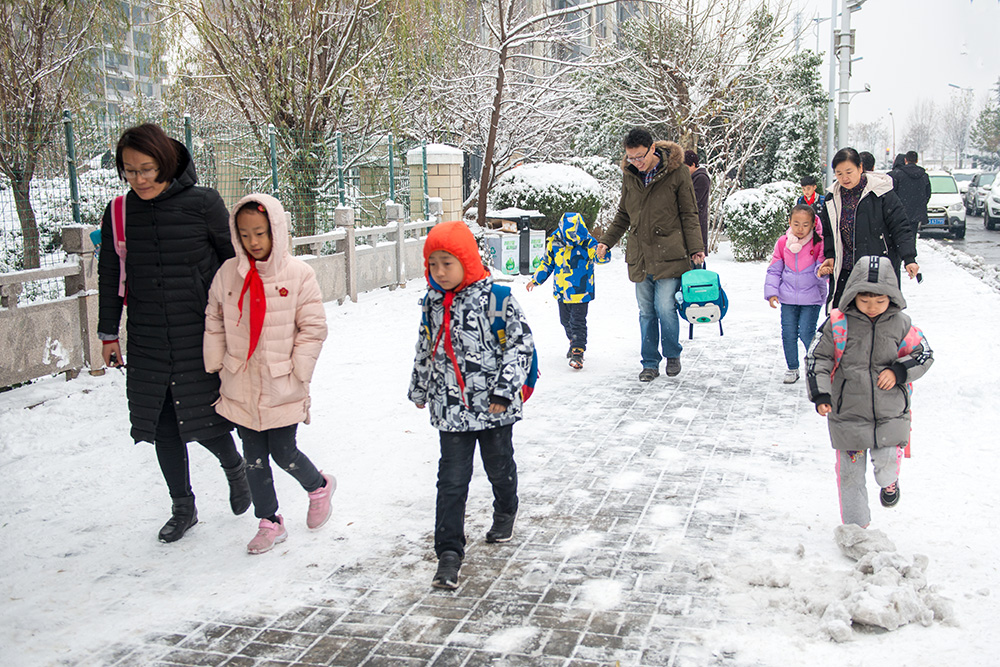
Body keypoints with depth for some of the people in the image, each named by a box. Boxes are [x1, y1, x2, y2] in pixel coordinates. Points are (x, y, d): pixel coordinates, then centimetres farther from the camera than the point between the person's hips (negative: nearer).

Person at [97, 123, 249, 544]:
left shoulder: (203, 203, -8)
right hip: (147, 344, 4)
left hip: (200, 338, -3)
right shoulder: (119, 213, 2)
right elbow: (110, 276, 12)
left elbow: (234, 262, 1)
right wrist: (108, 334, 13)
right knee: (162, 428, 8)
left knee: (203, 422, 0)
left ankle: (234, 469, 32)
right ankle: (183, 508, 25)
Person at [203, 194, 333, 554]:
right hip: (240, 387, 4)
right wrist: (216, 366, 7)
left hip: (281, 388, -3)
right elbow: (214, 324, 11)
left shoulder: (298, 274, -9)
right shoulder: (228, 273, 1)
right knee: (254, 459, 10)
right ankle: (269, 522, 25)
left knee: (283, 453, 4)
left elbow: (313, 328, -6)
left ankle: (319, 486, 35)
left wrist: (296, 373, -8)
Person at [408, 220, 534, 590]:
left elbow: (520, 344, -13)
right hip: (451, 409, 3)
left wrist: (505, 391, -17)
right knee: (451, 481, 0)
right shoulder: (432, 303, 3)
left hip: (494, 407, -3)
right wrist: (419, 389, 25)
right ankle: (449, 552, 5)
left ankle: (505, 512, 48)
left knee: (499, 467, 18)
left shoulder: (496, 299, -14)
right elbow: (425, 350, 16)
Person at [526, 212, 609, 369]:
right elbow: (547, 263, 9)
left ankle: (578, 352, 0)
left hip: (580, 291, -5)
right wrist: (535, 279, 11)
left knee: (578, 322, -5)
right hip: (561, 291, 5)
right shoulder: (554, 242, -4)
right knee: (565, 320, 19)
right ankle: (574, 342, 40)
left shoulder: (588, 243, -13)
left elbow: (601, 257, -20)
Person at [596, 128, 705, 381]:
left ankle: (673, 355, 16)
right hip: (640, 255, 4)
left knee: (665, 308, -8)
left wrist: (696, 248, -5)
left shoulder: (677, 172, -5)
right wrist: (606, 241, 9)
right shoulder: (629, 176, 7)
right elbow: (623, 216, 18)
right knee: (646, 311, 7)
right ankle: (650, 363, 17)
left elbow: (689, 215, 0)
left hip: (669, 255, -4)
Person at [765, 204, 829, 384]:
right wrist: (771, 292, -1)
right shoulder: (783, 243, 1)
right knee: (788, 334, 6)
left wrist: (822, 271, -31)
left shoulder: (818, 244, -7)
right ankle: (792, 368, 23)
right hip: (788, 298, 3)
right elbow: (774, 270, 8)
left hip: (811, 298, -3)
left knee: (806, 333, -7)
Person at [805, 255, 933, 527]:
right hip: (847, 413, 0)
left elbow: (924, 354, 7)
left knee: (887, 461, -9)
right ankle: (855, 524, 25)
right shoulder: (838, 324, -9)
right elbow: (816, 359, -4)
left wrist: (899, 371, -11)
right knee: (850, 472, 6)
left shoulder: (900, 324, -3)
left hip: (890, 412, 1)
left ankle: (889, 482, 30)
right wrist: (820, 395, -13)